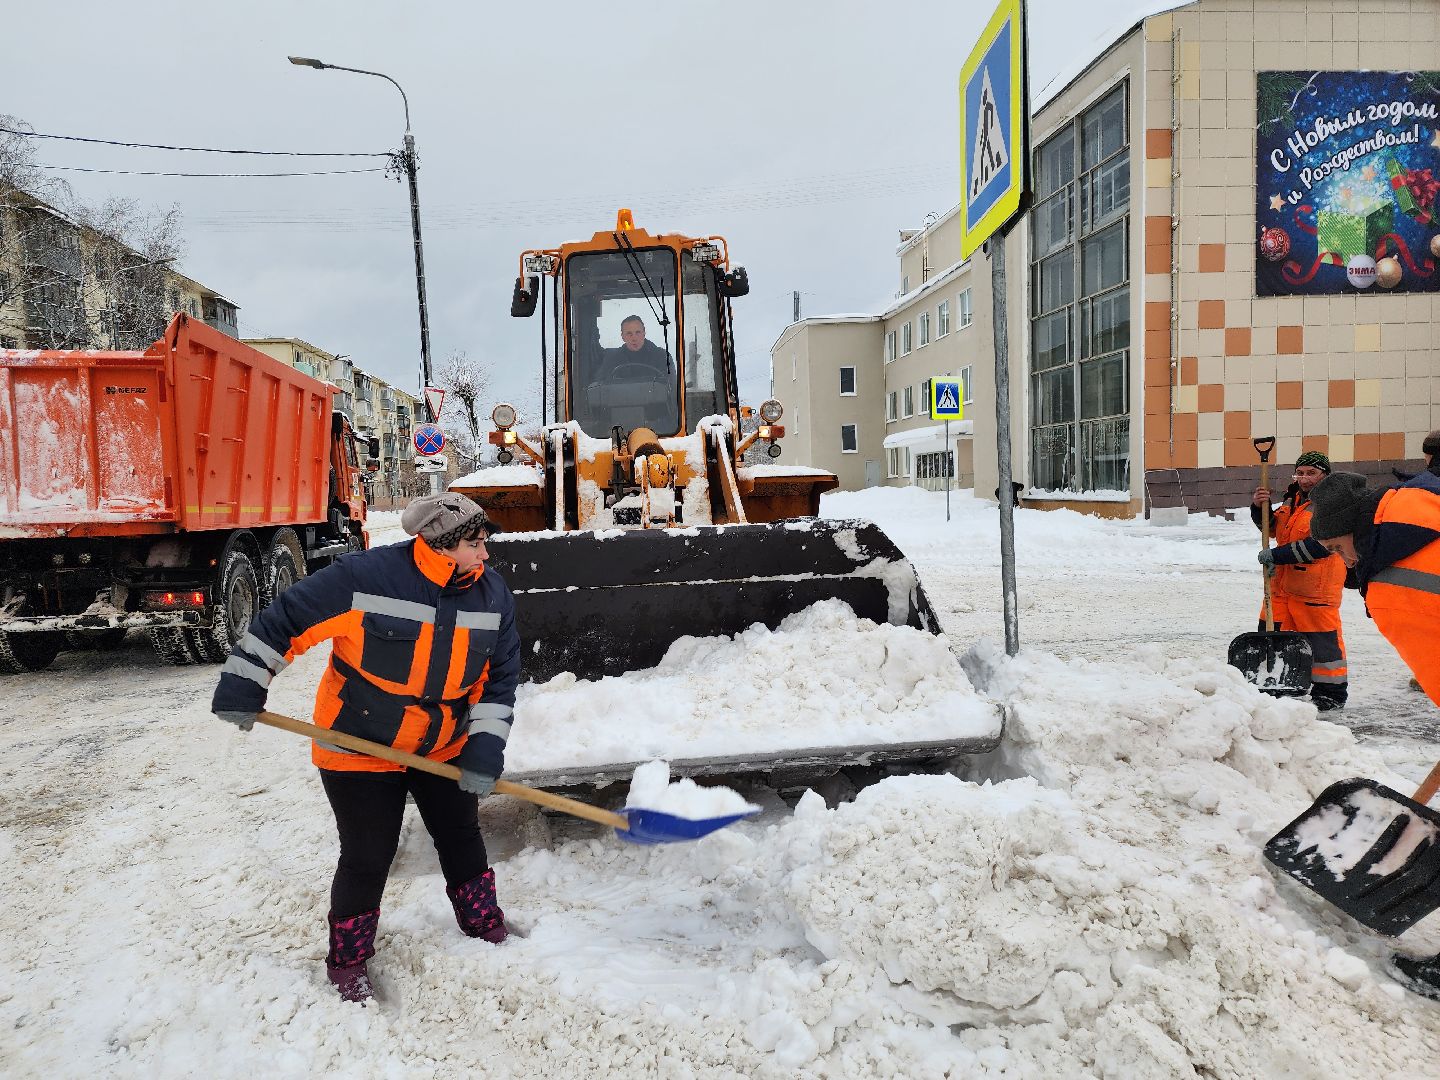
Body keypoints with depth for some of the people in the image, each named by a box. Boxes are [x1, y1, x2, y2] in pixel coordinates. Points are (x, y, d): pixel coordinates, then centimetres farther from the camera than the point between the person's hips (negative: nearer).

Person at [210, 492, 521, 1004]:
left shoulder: (493, 594, -11)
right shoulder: (365, 577, -27)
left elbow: (500, 678, -5)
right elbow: (285, 620, -18)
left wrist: (485, 752, -12)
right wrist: (241, 690, -13)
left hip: (444, 748, 5)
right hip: (358, 748, -4)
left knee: (462, 839, 17)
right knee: (367, 859, 4)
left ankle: (485, 925, 41)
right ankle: (347, 960, 29)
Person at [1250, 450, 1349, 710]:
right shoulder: (1293, 500, 14)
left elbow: (1319, 545, -22)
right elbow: (1271, 525, 20)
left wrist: (1277, 555, -21)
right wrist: (1259, 507, 0)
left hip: (1316, 588, -8)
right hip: (1282, 584, 8)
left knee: (1321, 641, -1)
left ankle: (1332, 692, 13)